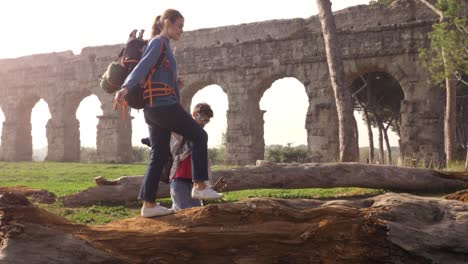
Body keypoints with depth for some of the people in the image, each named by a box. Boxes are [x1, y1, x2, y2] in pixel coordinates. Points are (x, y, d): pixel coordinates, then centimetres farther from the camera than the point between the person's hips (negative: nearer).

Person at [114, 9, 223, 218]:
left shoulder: (163, 46, 25)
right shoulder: (158, 42, -3)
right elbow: (142, 67, -19)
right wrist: (125, 88, -34)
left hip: (154, 108, 9)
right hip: (163, 104, -9)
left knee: (159, 156, 5)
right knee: (199, 136, -1)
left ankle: (149, 205, 2)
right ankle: (200, 186, -4)